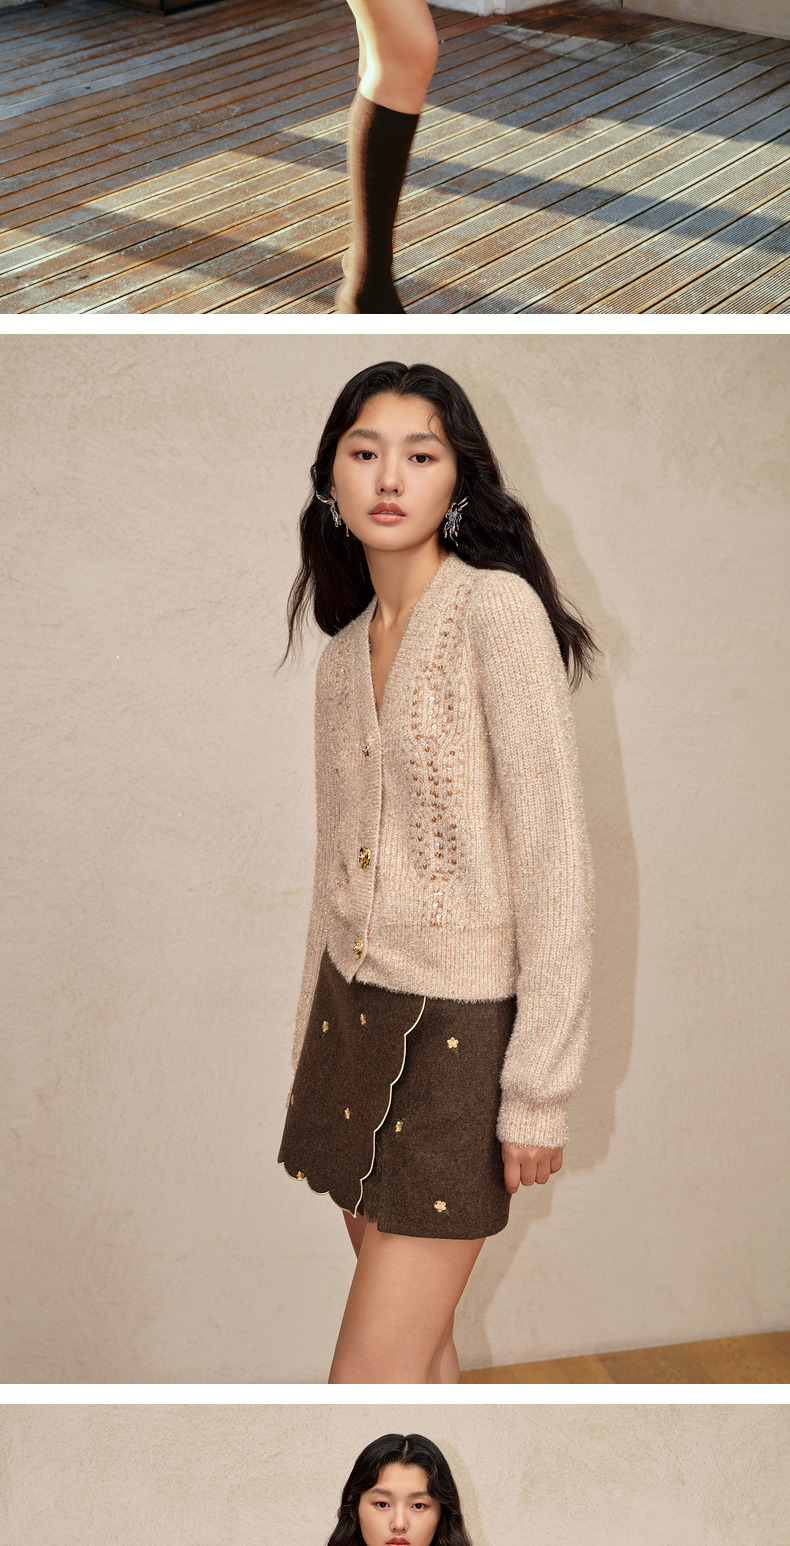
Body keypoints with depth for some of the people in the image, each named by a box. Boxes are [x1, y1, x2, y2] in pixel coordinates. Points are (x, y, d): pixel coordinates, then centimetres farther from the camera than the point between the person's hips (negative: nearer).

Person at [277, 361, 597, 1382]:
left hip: (461, 1027, -7)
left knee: (368, 1378, -8)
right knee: (416, 1340, 13)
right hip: (354, 1014, 7)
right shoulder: (344, 653, 10)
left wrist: (539, 1088, -17)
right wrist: (309, 1049, 19)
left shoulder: (497, 608, -13)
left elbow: (554, 858, -16)